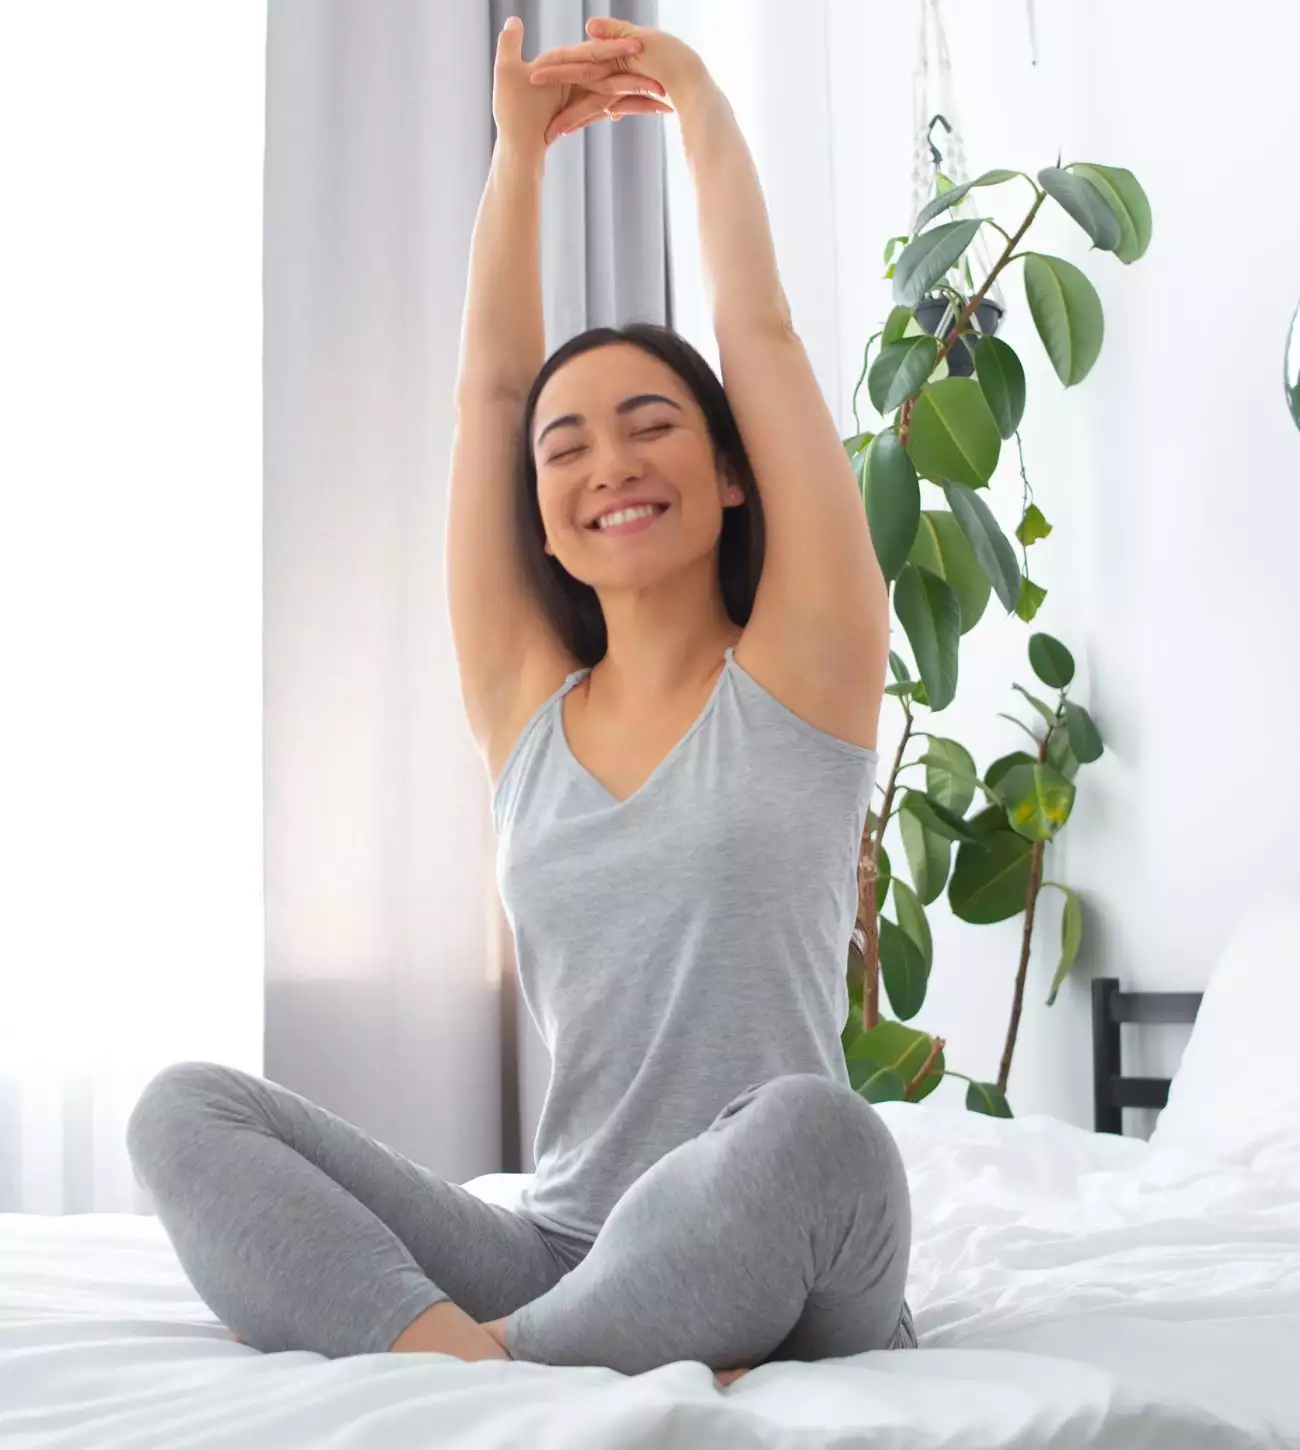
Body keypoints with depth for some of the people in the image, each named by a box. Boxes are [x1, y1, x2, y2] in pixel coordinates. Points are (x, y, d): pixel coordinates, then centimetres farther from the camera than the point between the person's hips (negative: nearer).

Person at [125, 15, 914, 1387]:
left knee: (811, 1125, -38)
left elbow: (760, 328, 5)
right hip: (557, 1257, 4)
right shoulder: (525, 711, 12)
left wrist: (697, 98, 17)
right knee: (185, 1108, -14)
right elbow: (487, 384, 14)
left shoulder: (798, 676, 3)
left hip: (775, 1280, -3)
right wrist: (520, 140, 21)